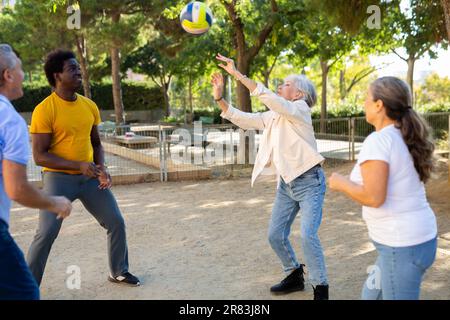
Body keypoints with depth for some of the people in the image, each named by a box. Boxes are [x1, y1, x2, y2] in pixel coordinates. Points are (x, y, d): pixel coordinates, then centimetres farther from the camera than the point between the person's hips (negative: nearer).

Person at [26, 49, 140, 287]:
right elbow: (39, 156, -15)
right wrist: (78, 165, -24)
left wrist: (101, 168, -3)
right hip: (58, 177, -5)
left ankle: (119, 272, 28)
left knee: (117, 223, 7)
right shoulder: (44, 110, -14)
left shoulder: (90, 106, 4)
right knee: (46, 233, -11)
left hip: (89, 177, 6)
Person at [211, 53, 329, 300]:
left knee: (307, 235, -18)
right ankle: (295, 277, 28)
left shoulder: (300, 109, -12)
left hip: (309, 182, -8)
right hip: (286, 184, 8)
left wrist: (236, 73, -26)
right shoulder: (272, 116, 10)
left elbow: (268, 97, -25)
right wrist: (219, 98, 3)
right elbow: (242, 119, 14)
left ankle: (321, 288, -3)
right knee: (276, 235, 9)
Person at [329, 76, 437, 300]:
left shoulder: (378, 141, -19)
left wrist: (340, 183, -10)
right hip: (420, 235, 9)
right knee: (371, 293, 24)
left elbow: (374, 197, -25)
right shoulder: (406, 138, 8)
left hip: (401, 244, -9)